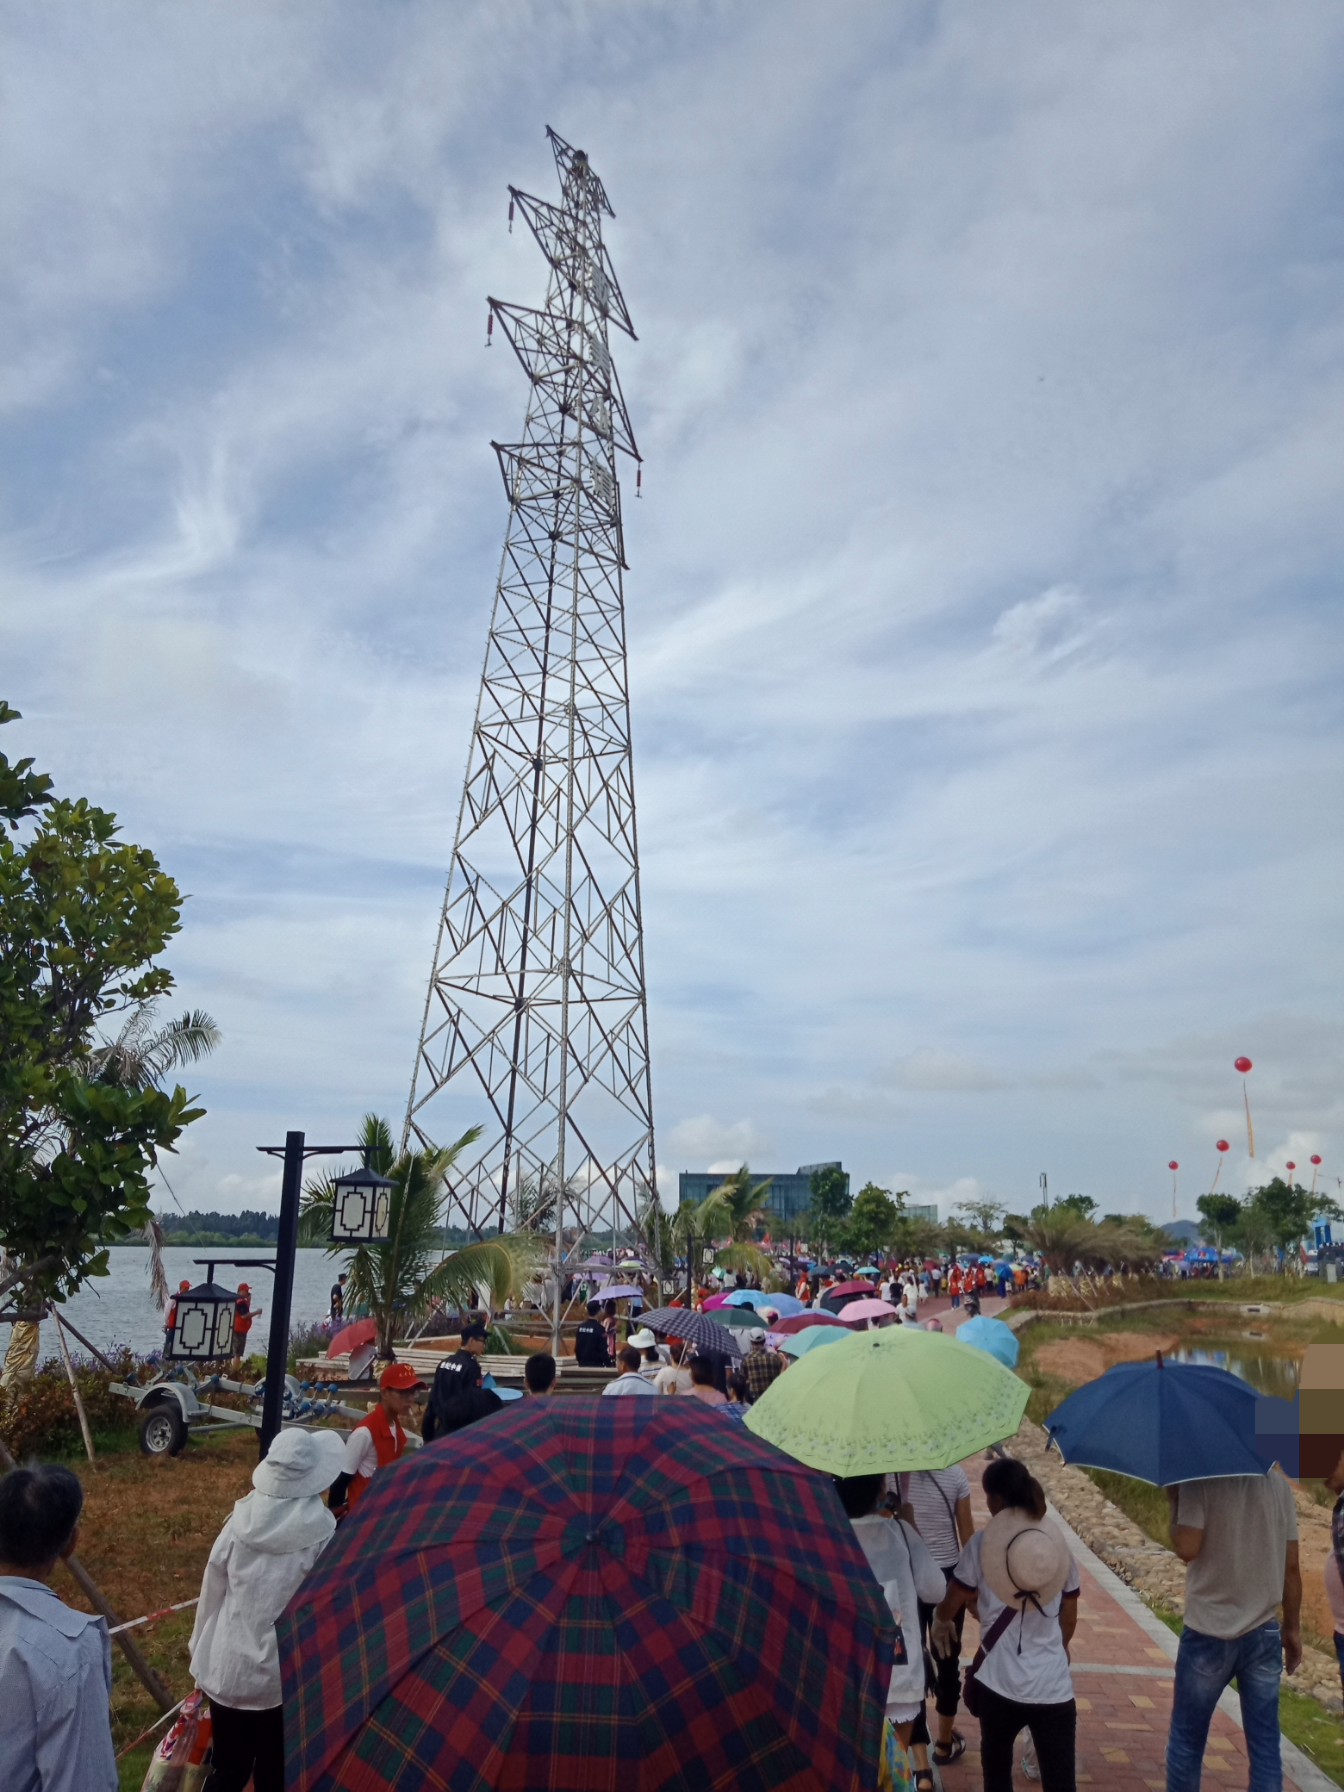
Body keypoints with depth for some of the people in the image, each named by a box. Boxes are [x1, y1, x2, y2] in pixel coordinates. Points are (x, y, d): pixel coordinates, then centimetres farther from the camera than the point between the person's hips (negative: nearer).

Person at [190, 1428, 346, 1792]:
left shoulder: (241, 1520, -10)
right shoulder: (323, 1534, -19)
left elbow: (212, 1591, 0)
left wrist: (201, 1653, 16)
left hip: (227, 1668, 3)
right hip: (286, 1674, -3)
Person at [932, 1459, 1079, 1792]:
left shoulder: (983, 1542, -7)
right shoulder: (1057, 1544, 2)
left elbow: (950, 1605, 0)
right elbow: (1069, 1618, 12)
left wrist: (939, 1624, 23)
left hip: (1000, 1682, -1)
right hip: (1054, 1687, 2)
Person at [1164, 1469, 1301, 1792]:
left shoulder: (1199, 1482, -15)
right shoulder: (1279, 1485, -1)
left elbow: (1187, 1549, -20)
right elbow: (1291, 1566, 4)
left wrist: (1175, 1502, -6)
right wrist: (1293, 1627, 15)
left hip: (1208, 1633, -4)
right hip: (1264, 1634, 4)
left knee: (1186, 1738, 12)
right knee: (1265, 1745, 12)